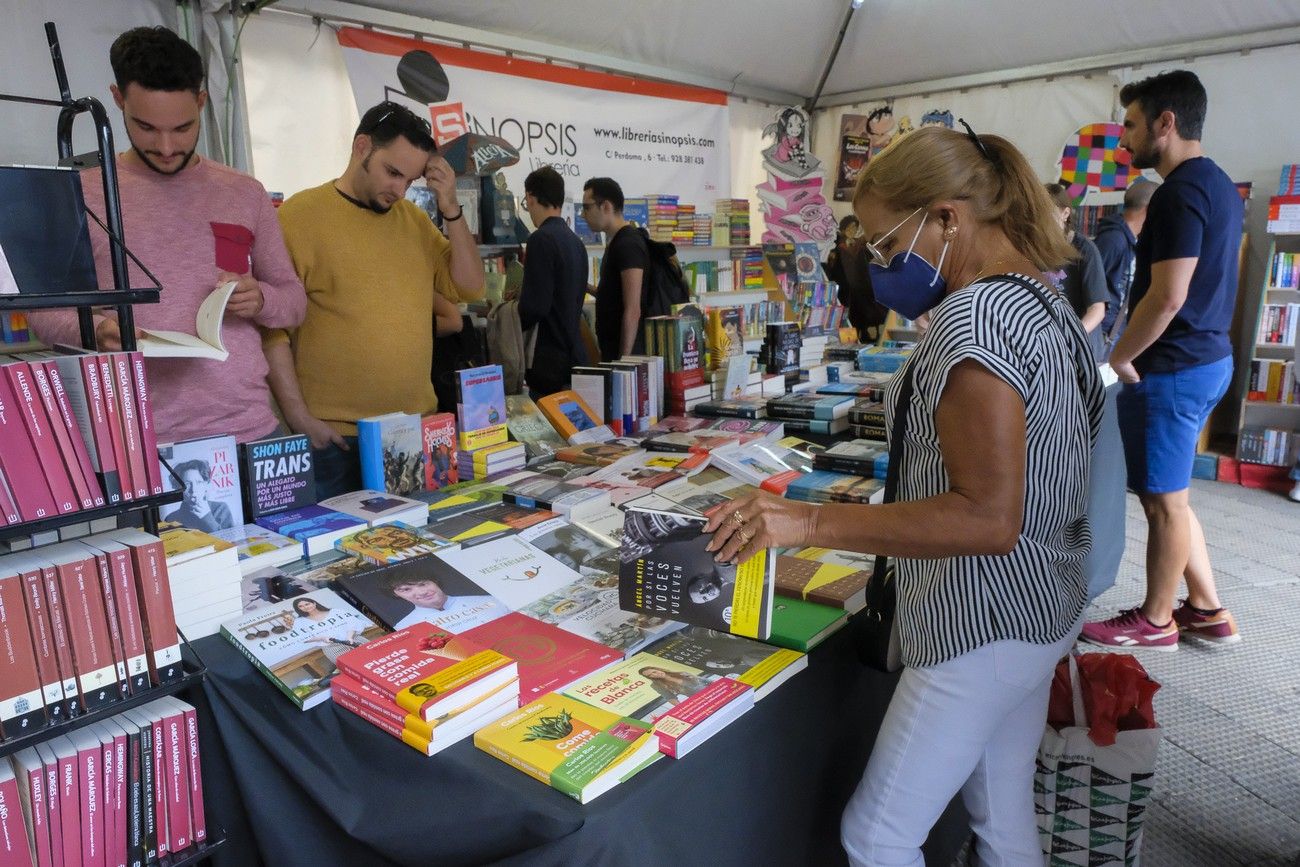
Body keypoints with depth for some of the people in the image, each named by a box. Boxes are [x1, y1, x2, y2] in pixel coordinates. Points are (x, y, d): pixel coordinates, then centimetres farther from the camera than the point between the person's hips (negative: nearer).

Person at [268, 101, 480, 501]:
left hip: (417, 428, 5)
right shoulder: (301, 214, -5)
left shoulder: (414, 218, 10)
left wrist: (450, 210, -2)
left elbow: (469, 288, 8)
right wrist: (299, 417, -13)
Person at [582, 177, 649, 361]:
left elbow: (632, 310, -21)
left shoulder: (628, 244, -15)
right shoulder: (616, 242, 14)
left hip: (623, 352, -9)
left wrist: (624, 359, -22)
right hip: (611, 350, 9)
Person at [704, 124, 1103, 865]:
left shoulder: (971, 316, -23)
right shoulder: (1042, 297, 8)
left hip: (987, 623, -10)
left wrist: (809, 522, -30)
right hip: (1044, 606, 10)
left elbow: (988, 519, -29)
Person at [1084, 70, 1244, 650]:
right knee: (1167, 493, 18)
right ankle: (1208, 611, 26)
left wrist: (1117, 359, -12)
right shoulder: (1220, 185, 14)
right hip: (1208, 358, 10)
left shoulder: (1182, 192, -18)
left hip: (1172, 369, -10)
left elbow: (1167, 297, -24)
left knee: (1163, 499, 3)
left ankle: (1155, 621, 18)